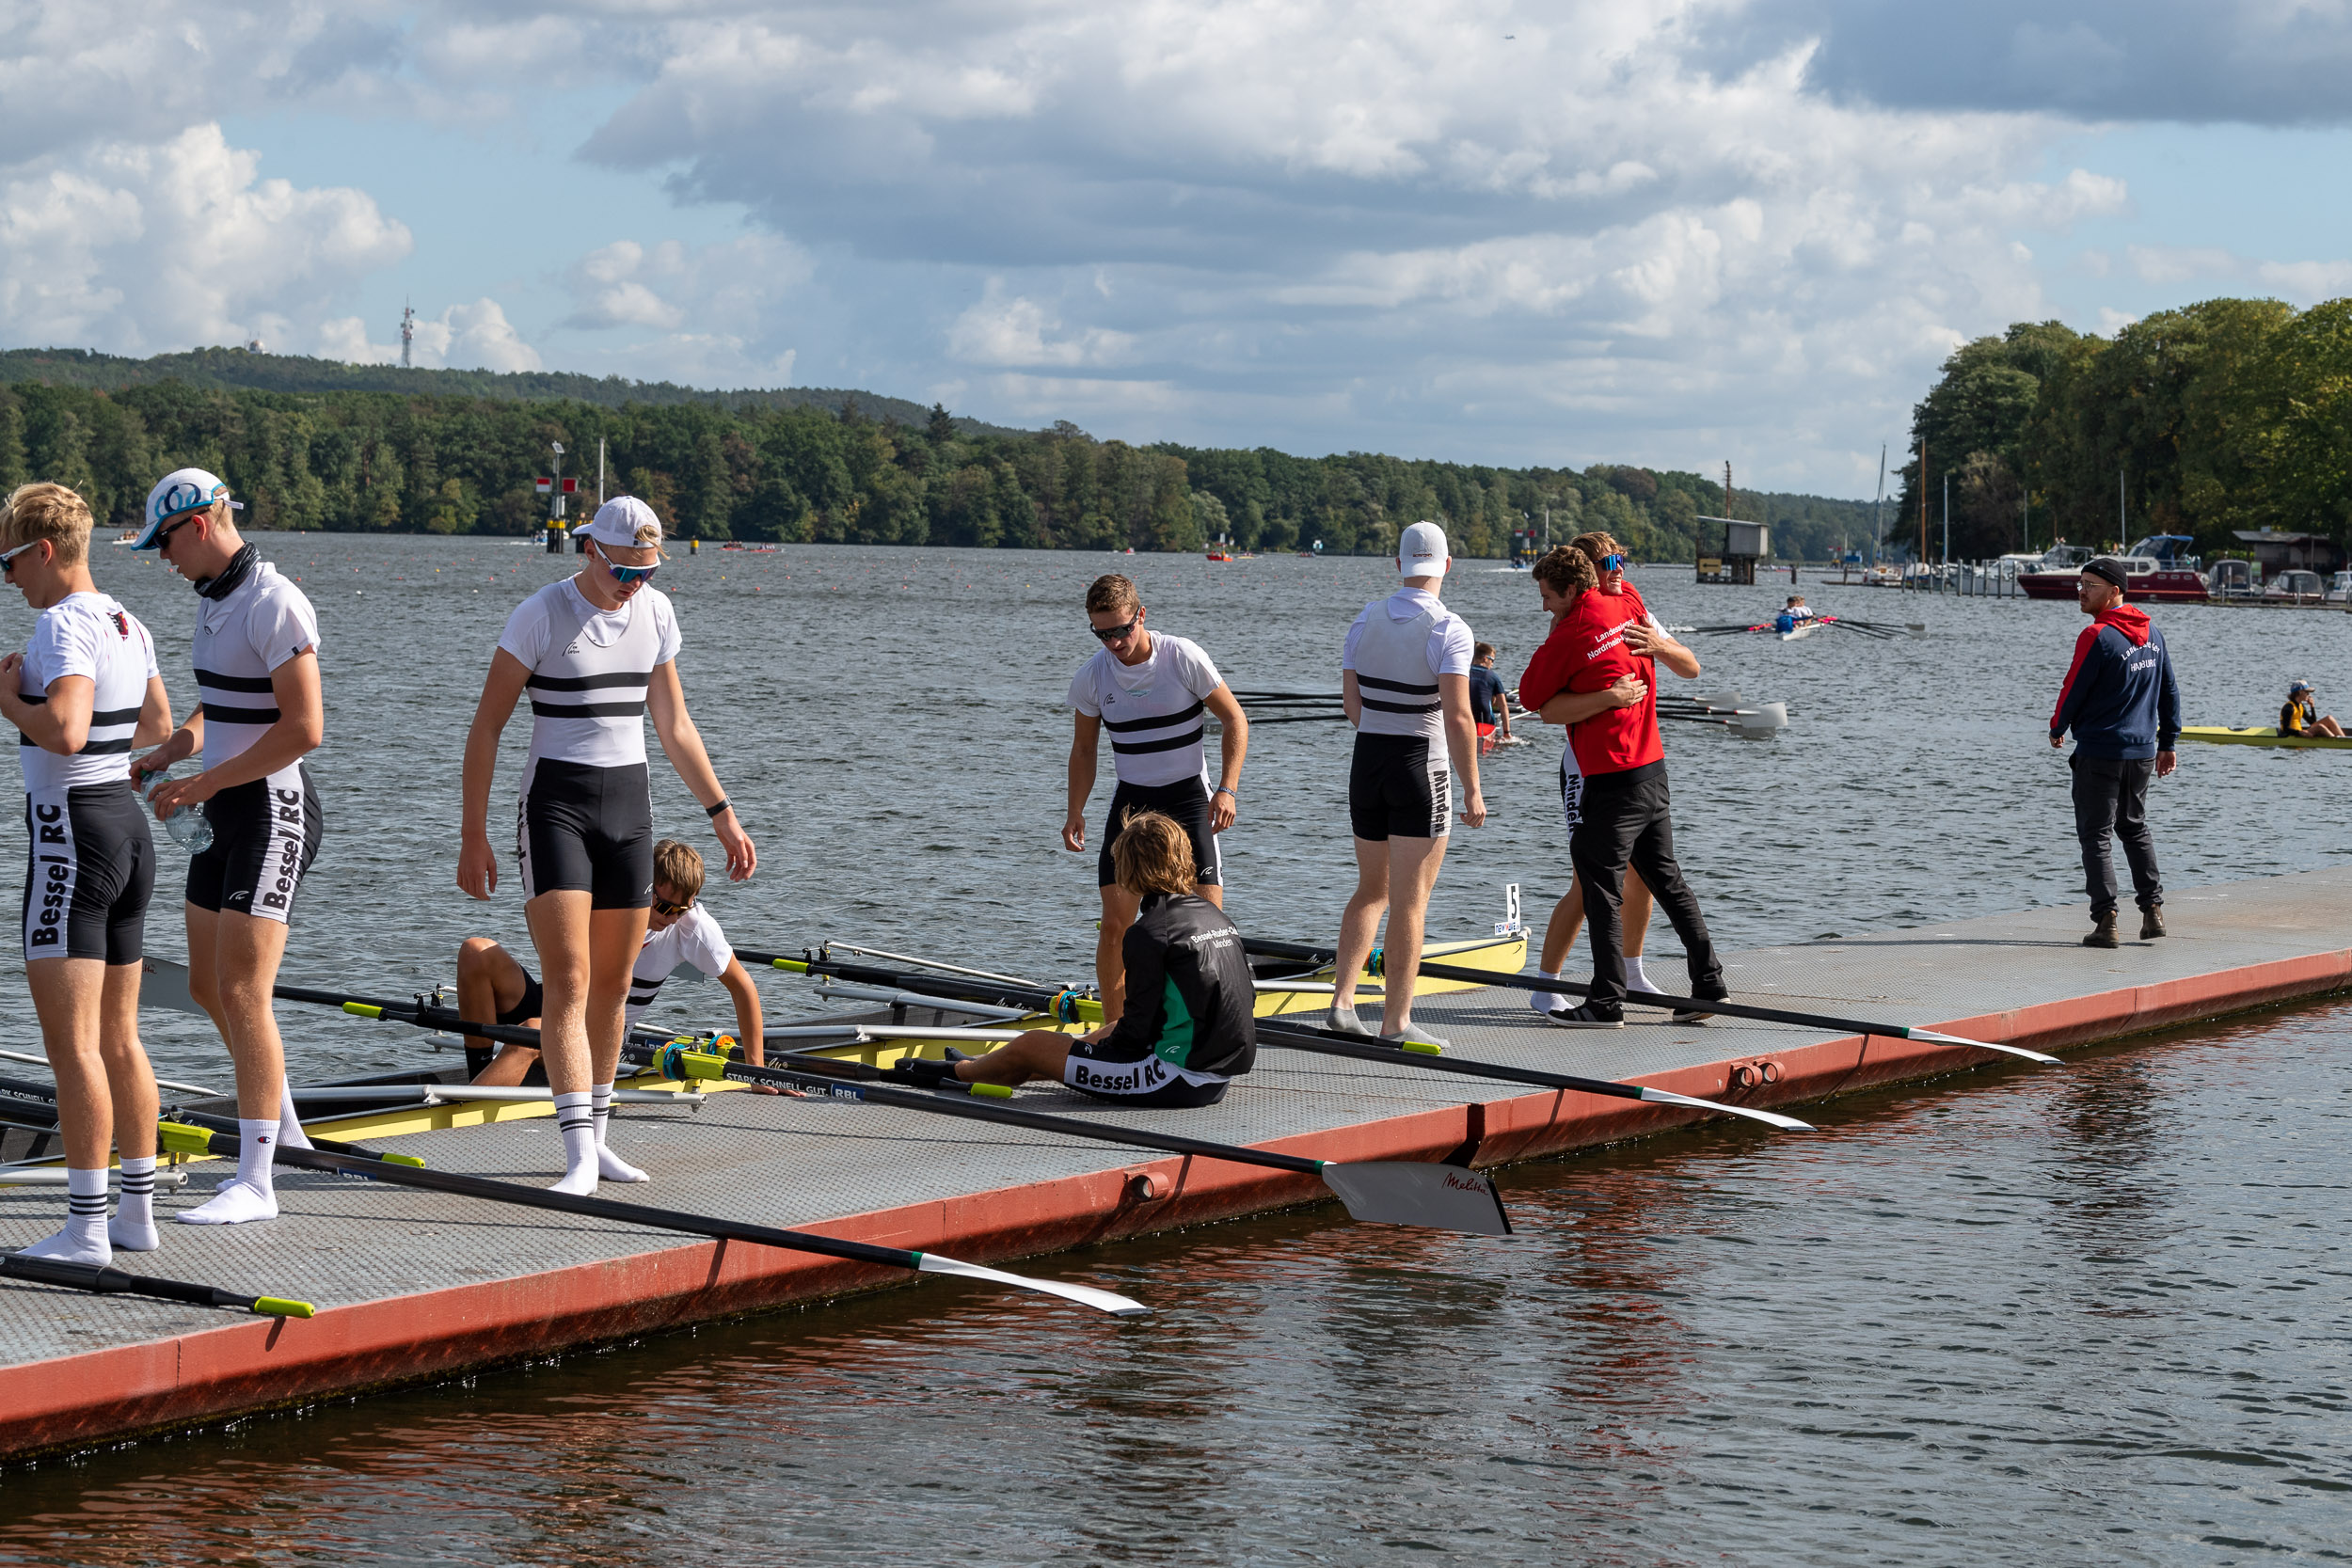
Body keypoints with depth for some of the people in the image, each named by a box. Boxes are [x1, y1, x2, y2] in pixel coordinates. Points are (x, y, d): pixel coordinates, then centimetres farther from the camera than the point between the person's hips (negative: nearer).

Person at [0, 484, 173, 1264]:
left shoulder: (64, 625, -16)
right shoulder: (129, 626, 12)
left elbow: (65, 732, -30)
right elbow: (158, 728, 24)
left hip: (72, 835, -9)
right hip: (128, 824, 10)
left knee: (72, 1044, -7)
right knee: (119, 1039, 14)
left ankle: (87, 1226, -8)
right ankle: (138, 1212, 19)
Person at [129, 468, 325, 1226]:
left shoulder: (275, 606, -19)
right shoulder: (215, 598, 11)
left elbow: (304, 729, -23)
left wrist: (203, 784, -19)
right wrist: (167, 753, 7)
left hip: (272, 811, -10)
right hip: (225, 809, 10)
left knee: (242, 994, -11)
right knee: (207, 986, 17)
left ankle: (255, 1183, -7)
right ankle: (280, 1121, 37)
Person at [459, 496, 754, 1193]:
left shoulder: (656, 613, 7)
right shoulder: (541, 615, -10)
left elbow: (674, 725, 17)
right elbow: (486, 726, -7)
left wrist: (722, 813, 13)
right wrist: (474, 835, -10)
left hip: (629, 802, 6)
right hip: (555, 803, -6)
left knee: (614, 983, 8)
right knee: (568, 981, -13)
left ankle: (592, 1133, 20)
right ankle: (579, 1154, -18)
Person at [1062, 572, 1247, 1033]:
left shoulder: (1183, 657, -13)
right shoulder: (1091, 677, -5)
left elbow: (1234, 721, -4)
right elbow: (1083, 749, 11)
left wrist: (1227, 789, -13)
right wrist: (1075, 813, 2)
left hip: (1189, 799, -2)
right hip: (1131, 801, 2)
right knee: (1114, 927, -4)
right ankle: (1114, 1028, 8)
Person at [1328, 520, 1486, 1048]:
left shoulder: (1366, 619, 2)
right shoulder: (1449, 629, -14)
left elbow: (1351, 702, 7)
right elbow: (1457, 717, -19)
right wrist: (1472, 789, -13)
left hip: (1367, 764, 5)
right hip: (1421, 768, -5)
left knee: (1371, 891, 19)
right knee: (1409, 902, 0)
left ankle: (1342, 999, 11)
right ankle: (1395, 1023, 2)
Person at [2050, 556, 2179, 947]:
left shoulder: (2097, 636, -16)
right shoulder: (2151, 632, 8)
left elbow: (2074, 691, -12)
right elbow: (2169, 689, 14)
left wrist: (2057, 729, 7)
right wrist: (2167, 742, 20)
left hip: (2100, 752, -7)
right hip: (2142, 752, 7)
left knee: (2095, 835, -2)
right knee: (2135, 828, 22)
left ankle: (2106, 922, -8)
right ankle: (2153, 910, 18)